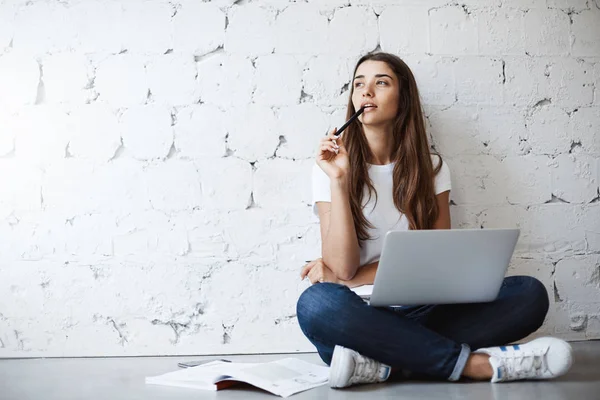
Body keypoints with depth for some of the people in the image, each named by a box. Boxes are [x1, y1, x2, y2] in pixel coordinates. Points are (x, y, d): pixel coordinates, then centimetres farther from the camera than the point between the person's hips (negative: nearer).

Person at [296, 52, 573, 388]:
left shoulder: (430, 167, 8)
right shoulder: (332, 166, 2)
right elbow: (342, 267, -10)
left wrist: (353, 277, -8)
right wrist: (338, 181, -17)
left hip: (421, 314, 3)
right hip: (360, 316, -2)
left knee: (530, 294, -19)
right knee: (315, 304, -37)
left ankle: (381, 365, -29)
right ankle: (474, 362, -28)